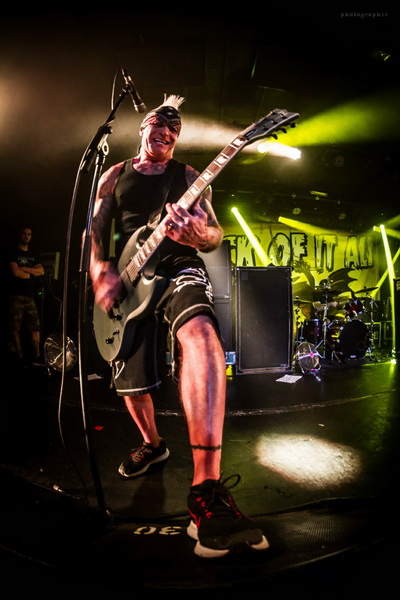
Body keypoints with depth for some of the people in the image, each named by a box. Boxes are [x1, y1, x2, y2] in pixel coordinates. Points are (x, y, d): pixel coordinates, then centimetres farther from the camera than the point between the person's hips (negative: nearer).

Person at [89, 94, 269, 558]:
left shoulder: (187, 175, 13)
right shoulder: (115, 175, 18)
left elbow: (214, 234, 3)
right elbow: (93, 229, 12)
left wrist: (201, 234, -23)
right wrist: (99, 269, -10)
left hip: (178, 271, -3)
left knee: (200, 333, -37)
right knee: (130, 383, 2)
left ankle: (206, 490, -43)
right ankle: (152, 444, 37)